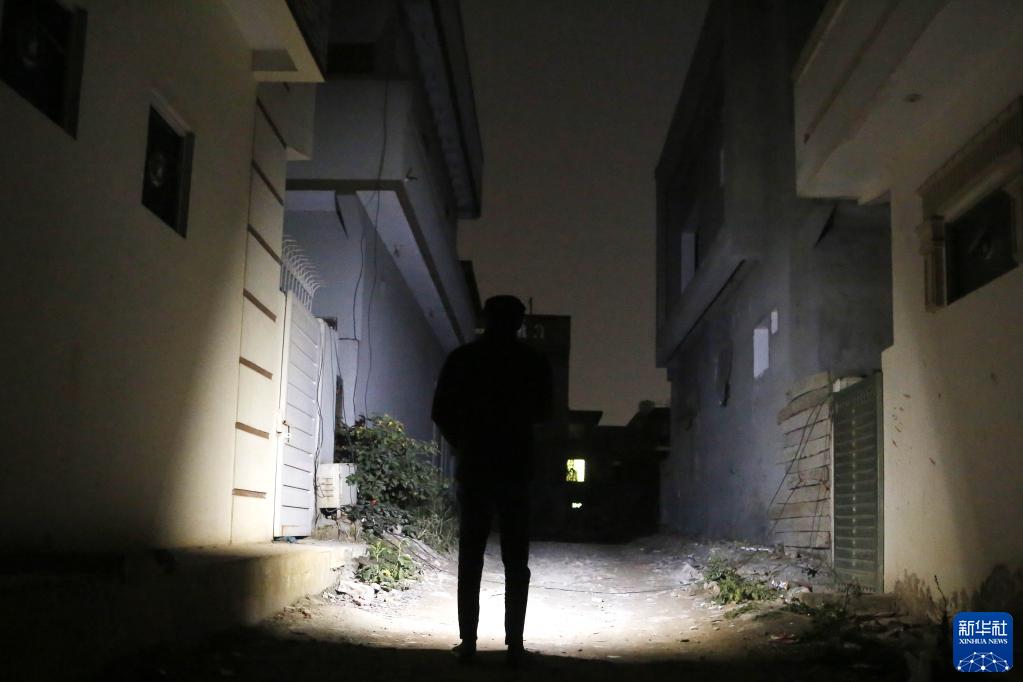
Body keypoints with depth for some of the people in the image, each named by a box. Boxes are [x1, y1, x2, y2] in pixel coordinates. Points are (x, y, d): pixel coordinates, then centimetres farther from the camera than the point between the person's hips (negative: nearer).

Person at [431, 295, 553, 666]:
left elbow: (441, 411, 1)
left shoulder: (461, 358, 2)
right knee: (516, 562, 3)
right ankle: (514, 644, -1)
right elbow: (542, 413, 11)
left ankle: (468, 642, 2)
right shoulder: (533, 361, 1)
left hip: (472, 468, 1)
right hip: (515, 469, -1)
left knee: (470, 560, 5)